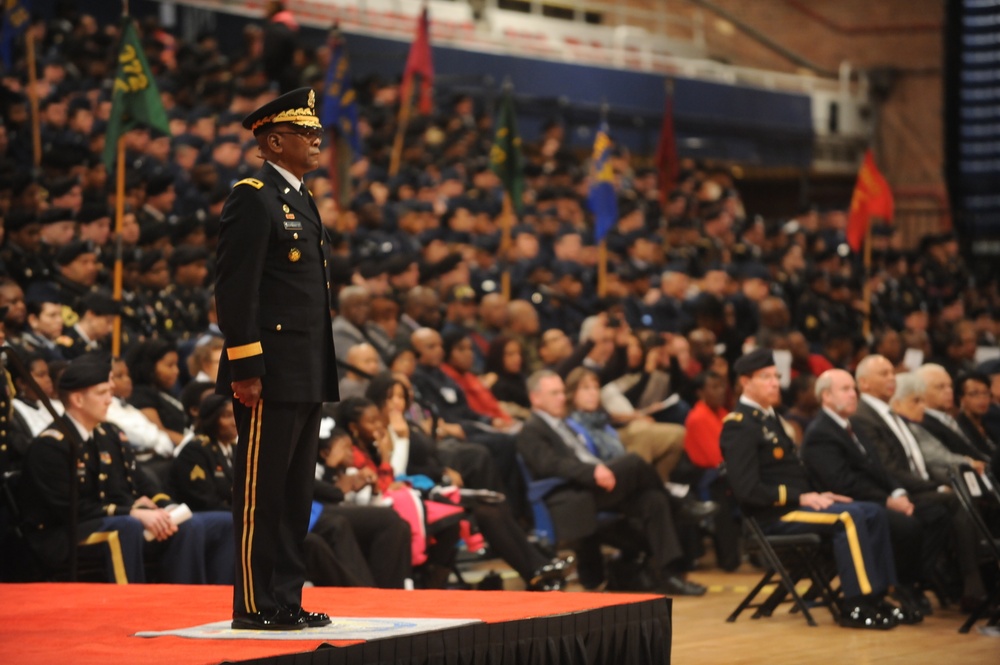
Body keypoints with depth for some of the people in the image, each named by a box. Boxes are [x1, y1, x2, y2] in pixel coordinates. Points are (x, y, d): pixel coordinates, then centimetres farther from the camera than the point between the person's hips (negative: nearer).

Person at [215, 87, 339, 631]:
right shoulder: (253, 199, -10)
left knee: (295, 494, 12)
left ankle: (287, 601, 17)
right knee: (261, 493, -4)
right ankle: (254, 605, 1)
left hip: (306, 377, 9)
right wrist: (246, 370, -20)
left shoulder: (300, 200, 19)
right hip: (271, 376, -9)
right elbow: (234, 290, -16)